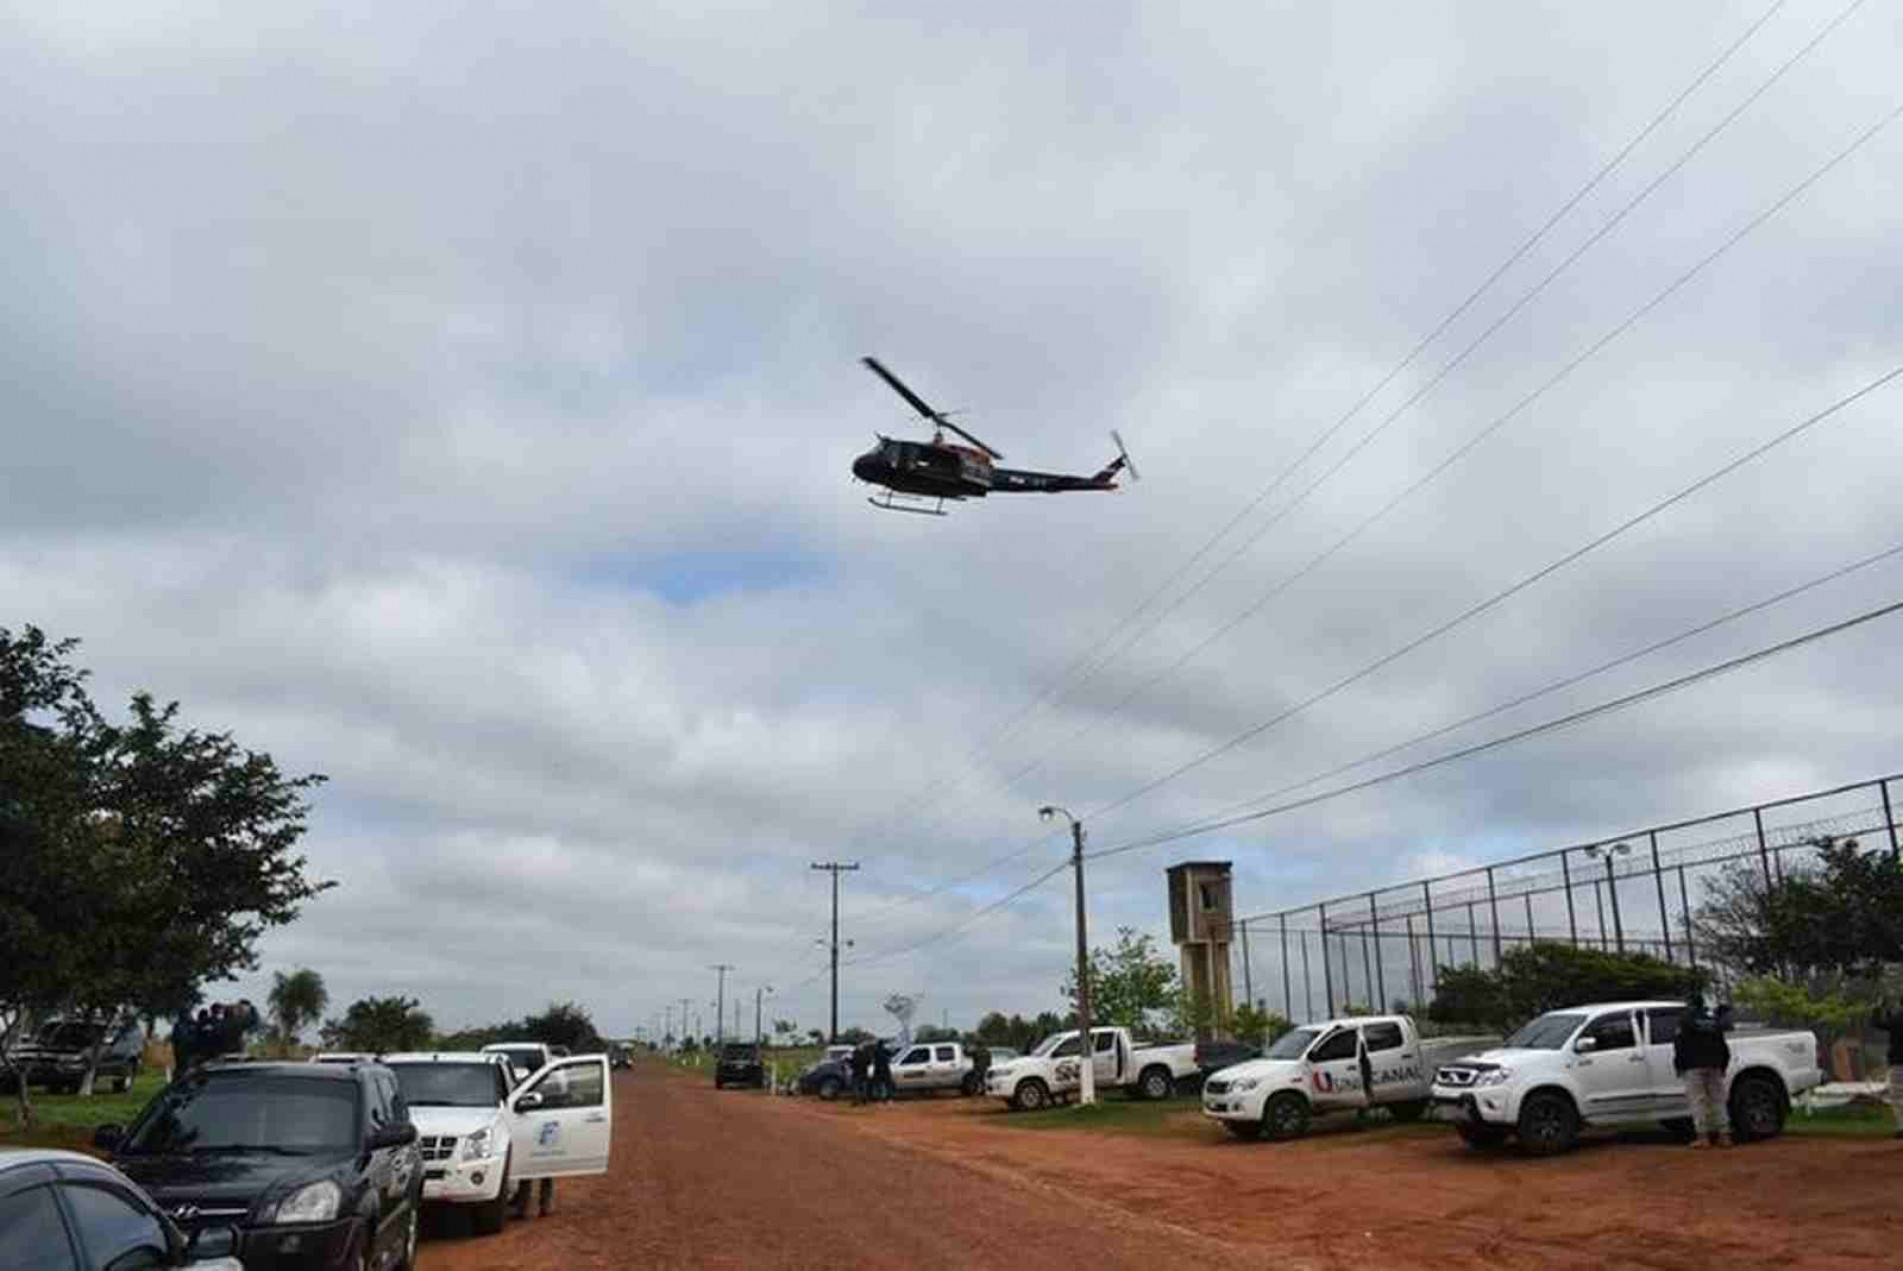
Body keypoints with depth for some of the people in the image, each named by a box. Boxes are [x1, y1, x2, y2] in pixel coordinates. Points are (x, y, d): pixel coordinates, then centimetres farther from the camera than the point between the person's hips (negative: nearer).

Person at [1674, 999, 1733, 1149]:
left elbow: (1679, 1045, -8)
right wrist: (1722, 1066, 25)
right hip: (1714, 1067, 5)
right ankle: (1724, 1135, 7)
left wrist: (1679, 1066, -2)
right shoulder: (1714, 1022, 16)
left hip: (1694, 1068, -5)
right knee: (1718, 1100, 8)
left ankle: (1703, 1137, -11)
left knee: (1698, 1101, -6)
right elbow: (1724, 1048, 19)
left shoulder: (1686, 1021, -3)